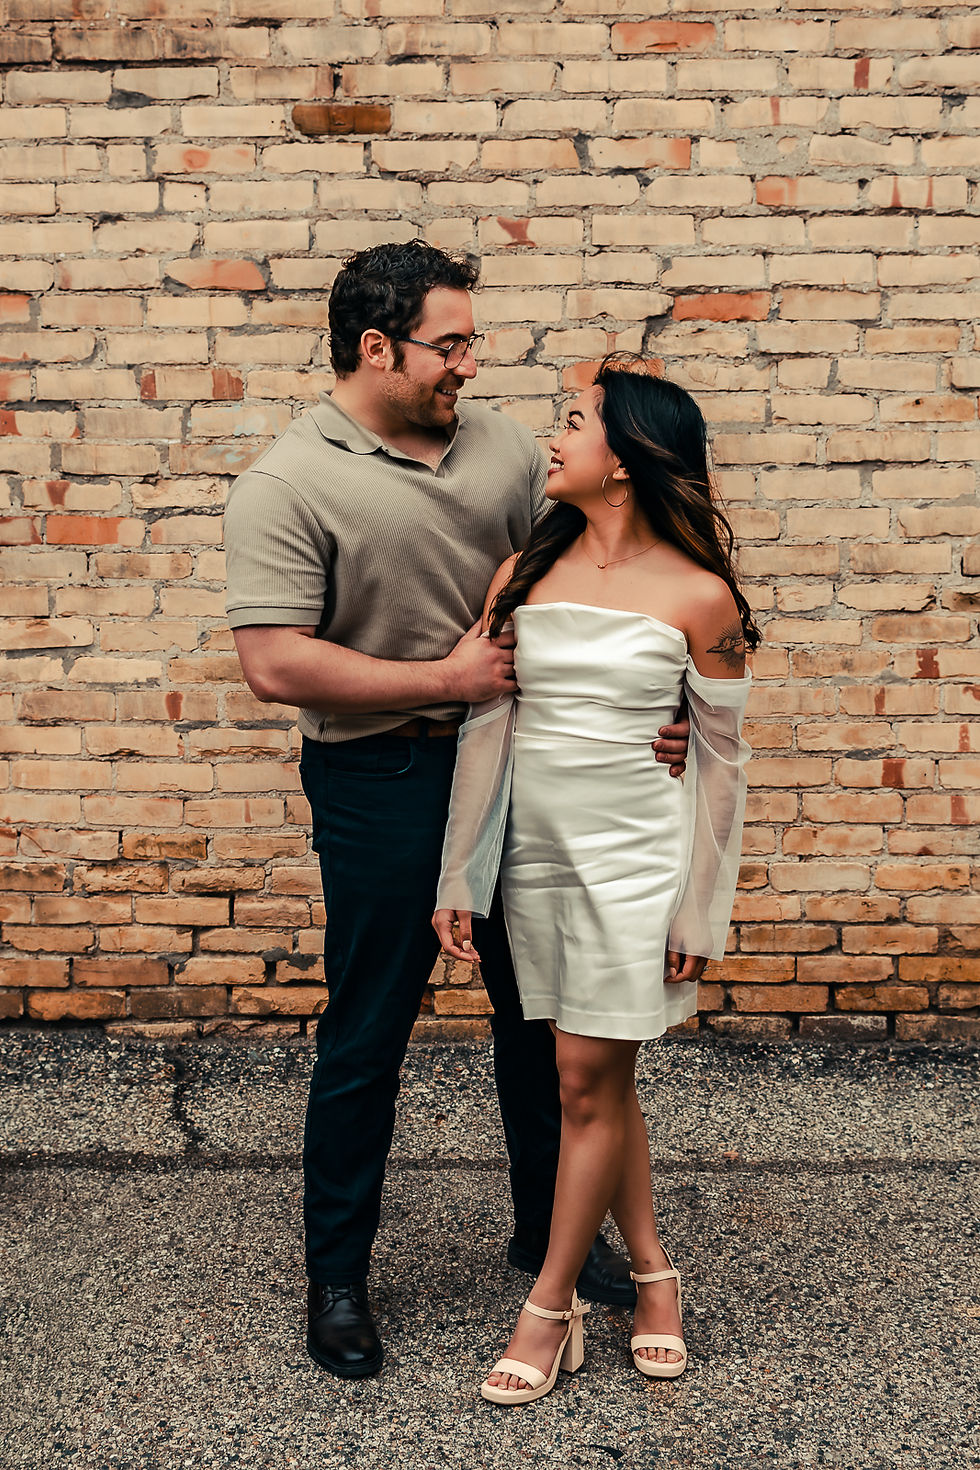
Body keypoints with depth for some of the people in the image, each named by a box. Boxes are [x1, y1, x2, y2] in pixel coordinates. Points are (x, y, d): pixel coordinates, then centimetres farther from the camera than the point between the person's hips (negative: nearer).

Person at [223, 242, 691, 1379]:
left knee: (540, 1008, 16)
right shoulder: (287, 486, -12)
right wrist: (449, 678, -17)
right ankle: (336, 1274, 26)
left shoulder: (501, 445, 4)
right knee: (366, 1035, 6)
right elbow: (274, 665, -20)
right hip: (379, 784, -5)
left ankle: (547, 1230, 37)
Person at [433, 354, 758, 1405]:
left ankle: (549, 1308, 17)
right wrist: (458, 877, 3)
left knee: (589, 1082, 1)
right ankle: (651, 1271, 30)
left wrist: (702, 913, -4)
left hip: (633, 854, -4)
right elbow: (484, 729, 4)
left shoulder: (699, 597, -8)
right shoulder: (522, 576, 3)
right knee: (598, 1080, 13)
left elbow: (721, 758, -3)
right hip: (534, 852, 4)